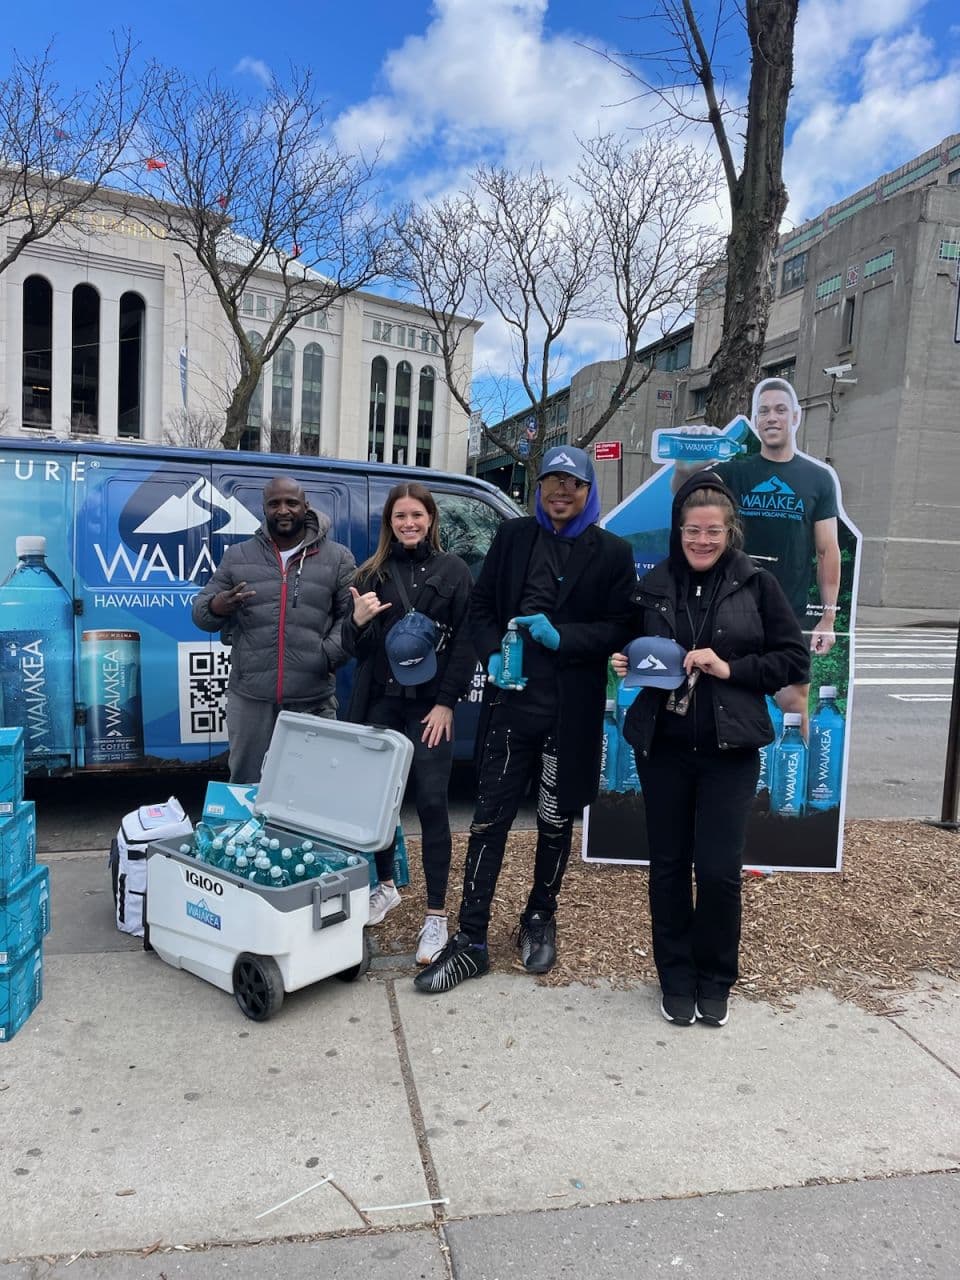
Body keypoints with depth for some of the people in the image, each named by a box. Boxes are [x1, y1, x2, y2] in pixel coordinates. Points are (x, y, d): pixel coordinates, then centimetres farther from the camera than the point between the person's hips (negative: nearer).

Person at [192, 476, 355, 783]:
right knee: (246, 783, 12)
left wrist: (329, 655, -12)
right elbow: (200, 614, 10)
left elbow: (352, 616, 3)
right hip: (249, 697, 2)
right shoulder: (237, 556, 9)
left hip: (313, 700, -1)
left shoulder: (338, 558, 5)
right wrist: (220, 606, -13)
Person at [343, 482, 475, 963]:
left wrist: (446, 703, -10)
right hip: (380, 701, 3)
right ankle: (385, 885, 33)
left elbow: (465, 642, -2)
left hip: (429, 703, -3)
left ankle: (436, 915, 5)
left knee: (431, 803, -4)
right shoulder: (372, 573, 9)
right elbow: (355, 648, 10)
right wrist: (358, 622, -12)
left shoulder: (453, 571, 2)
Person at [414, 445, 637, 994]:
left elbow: (621, 627, -2)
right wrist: (493, 655, -10)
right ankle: (471, 941, 10)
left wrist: (562, 637, -17)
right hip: (510, 701, 1)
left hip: (571, 710, -1)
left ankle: (540, 920, 34)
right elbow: (482, 606, 8)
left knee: (556, 822, 13)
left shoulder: (612, 552, 1)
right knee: (489, 820, 1)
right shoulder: (512, 536, 7)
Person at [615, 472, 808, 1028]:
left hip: (729, 752, -2)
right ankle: (676, 980, 26)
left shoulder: (757, 584, -1)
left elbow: (795, 660, -2)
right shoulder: (654, 584, 5)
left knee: (719, 870, -2)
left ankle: (715, 982, 21)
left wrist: (730, 669, -14)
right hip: (663, 747, 2)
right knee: (668, 866, 9)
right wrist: (627, 664, -5)